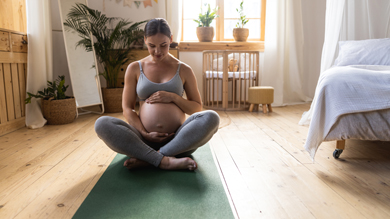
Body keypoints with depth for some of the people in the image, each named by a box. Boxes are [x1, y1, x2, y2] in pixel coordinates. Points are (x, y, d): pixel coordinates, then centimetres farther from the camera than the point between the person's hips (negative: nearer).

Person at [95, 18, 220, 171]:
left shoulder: (183, 70, 9)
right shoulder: (134, 68, 10)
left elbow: (197, 108, 11)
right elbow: (127, 108, 7)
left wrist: (173, 97, -8)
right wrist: (144, 134, -10)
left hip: (177, 140, 0)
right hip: (146, 140, 0)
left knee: (211, 118, -28)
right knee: (102, 124, -24)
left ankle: (147, 159, -25)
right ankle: (164, 161, -29)